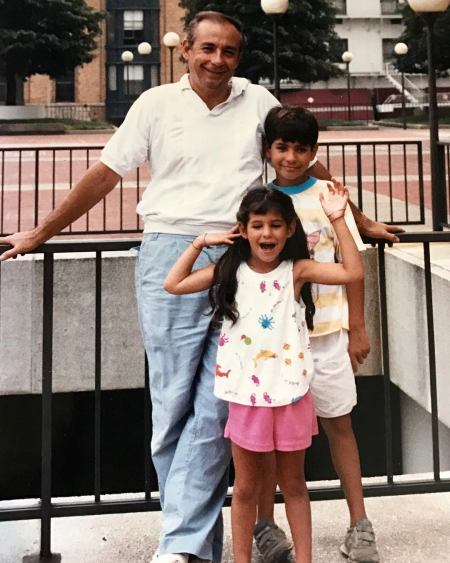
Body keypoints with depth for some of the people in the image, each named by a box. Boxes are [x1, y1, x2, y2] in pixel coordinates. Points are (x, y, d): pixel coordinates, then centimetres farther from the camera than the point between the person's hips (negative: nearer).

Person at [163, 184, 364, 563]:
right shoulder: (230, 272, 0)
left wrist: (338, 220, -16)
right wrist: (199, 243, -1)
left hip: (290, 394, -1)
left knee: (294, 484, 14)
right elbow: (174, 285, 3)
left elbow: (353, 273, -14)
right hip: (246, 396, 1)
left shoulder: (297, 271, -5)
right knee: (246, 488, 12)